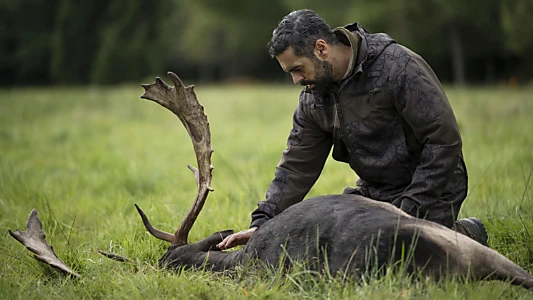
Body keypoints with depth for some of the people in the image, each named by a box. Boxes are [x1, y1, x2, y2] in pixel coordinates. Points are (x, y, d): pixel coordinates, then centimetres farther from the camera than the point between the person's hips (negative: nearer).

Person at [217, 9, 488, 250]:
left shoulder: (398, 67, -22)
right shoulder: (313, 98, 0)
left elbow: (444, 140, -23)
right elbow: (296, 166, 4)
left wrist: (409, 209, -24)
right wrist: (262, 222, -7)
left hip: (429, 191, -7)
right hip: (374, 191, 8)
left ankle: (465, 234, 10)